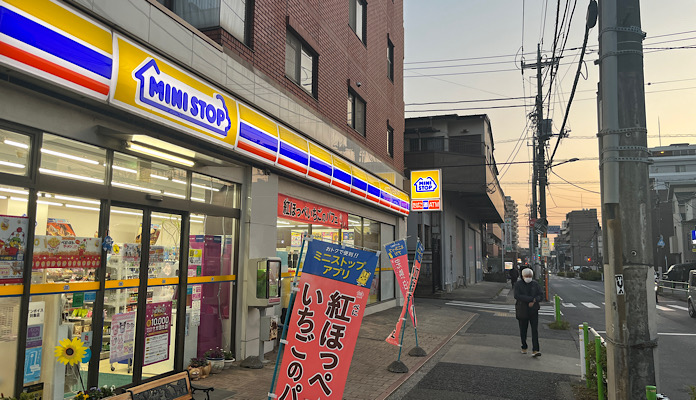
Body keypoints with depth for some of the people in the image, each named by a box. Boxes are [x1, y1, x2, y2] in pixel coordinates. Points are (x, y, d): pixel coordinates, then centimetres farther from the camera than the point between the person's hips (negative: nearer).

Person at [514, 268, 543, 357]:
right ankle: (524, 347, 26)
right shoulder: (518, 284, -3)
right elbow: (517, 296, -17)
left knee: (535, 330, -7)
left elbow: (541, 296, 3)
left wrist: (534, 301, -17)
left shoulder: (535, 284, 5)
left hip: (533, 310, 1)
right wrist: (531, 298, -21)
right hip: (522, 311, -1)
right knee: (523, 330, 9)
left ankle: (535, 350, -9)